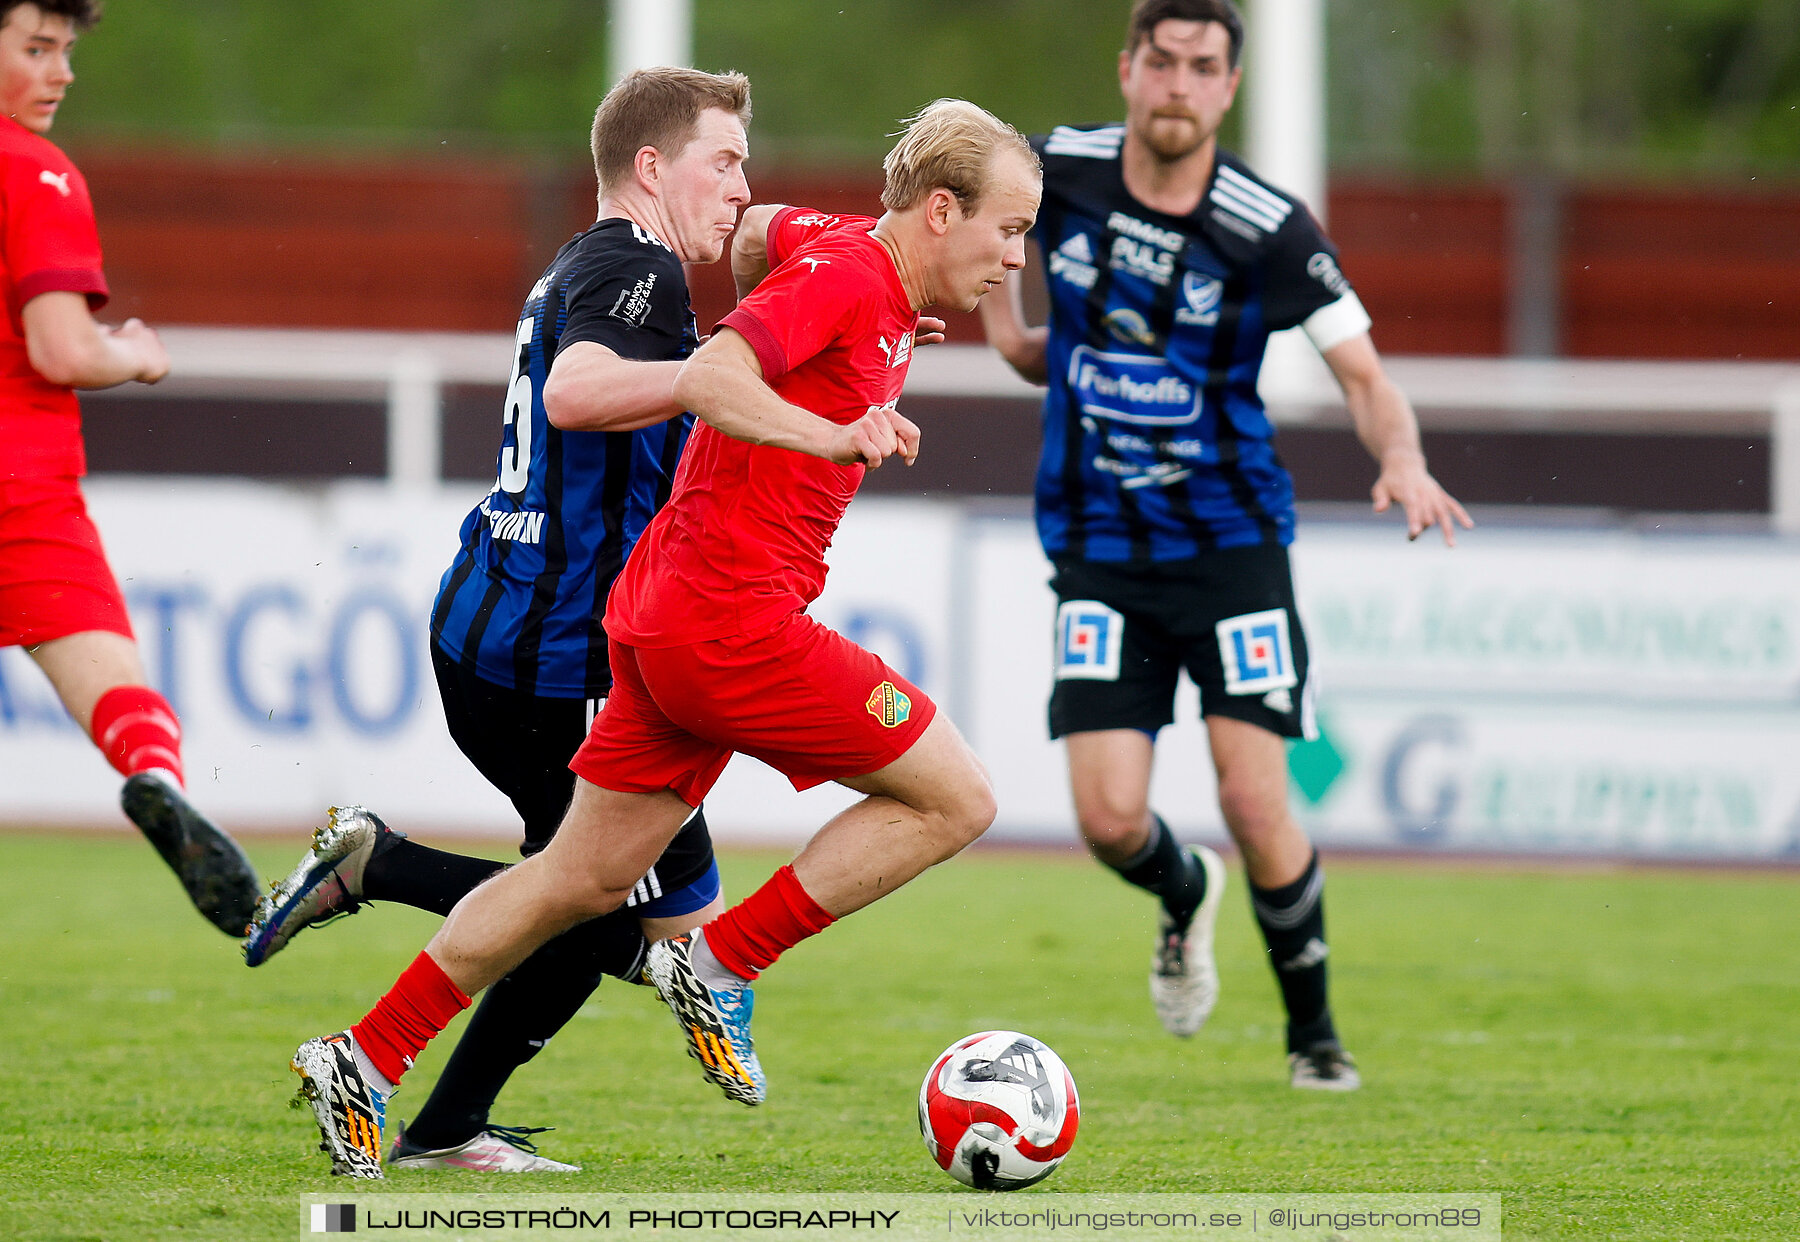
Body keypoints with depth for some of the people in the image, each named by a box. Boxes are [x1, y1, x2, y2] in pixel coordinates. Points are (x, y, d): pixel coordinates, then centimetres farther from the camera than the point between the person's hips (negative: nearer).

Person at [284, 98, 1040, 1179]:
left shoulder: (849, 253, 13)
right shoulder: (846, 275, -15)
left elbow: (761, 227, 35)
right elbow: (708, 377, -28)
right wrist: (834, 436, -39)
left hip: (664, 614, 10)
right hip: (735, 617, -10)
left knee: (586, 878, 14)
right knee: (954, 798, -4)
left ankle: (367, 1060, 16)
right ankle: (720, 967, -2)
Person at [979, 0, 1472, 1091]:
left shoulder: (1270, 228, -13)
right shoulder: (1057, 172, -5)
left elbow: (1363, 374, -13)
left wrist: (1403, 459, -32)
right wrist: (1010, 334, 9)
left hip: (1231, 545, -2)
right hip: (1099, 553, 2)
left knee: (1256, 805, -10)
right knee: (1110, 820, -8)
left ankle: (1313, 1029, 14)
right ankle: (1185, 899, 29)